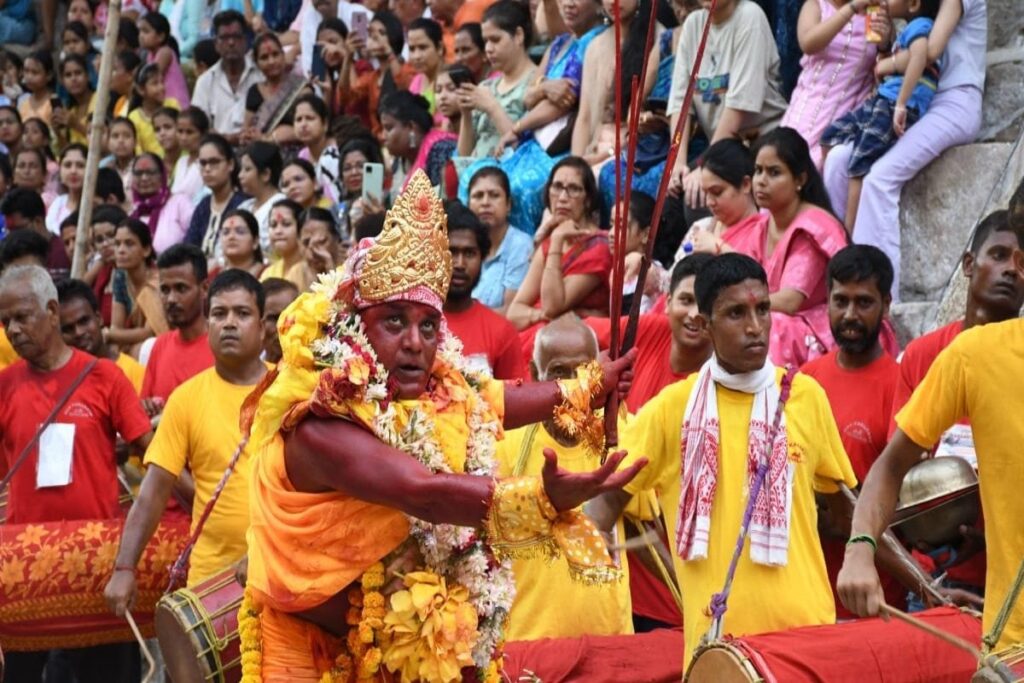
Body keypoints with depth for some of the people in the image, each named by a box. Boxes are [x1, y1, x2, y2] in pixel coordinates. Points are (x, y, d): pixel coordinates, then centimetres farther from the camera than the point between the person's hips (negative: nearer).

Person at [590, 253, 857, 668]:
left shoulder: (806, 396, 4)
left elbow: (840, 500, 14)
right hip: (715, 635, -1)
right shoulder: (672, 408, -1)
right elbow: (610, 497, 2)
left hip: (807, 624, 1)